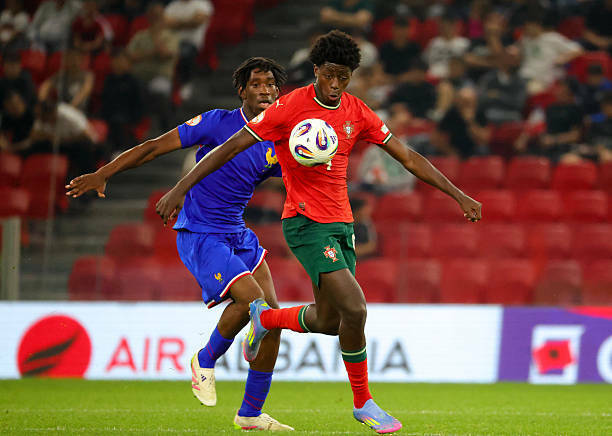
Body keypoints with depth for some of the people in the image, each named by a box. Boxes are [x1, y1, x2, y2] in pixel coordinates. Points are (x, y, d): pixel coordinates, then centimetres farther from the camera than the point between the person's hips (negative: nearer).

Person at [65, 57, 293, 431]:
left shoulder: (277, 144, 4)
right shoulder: (219, 123, -11)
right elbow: (156, 147, -9)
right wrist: (103, 174, -13)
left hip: (237, 234, 7)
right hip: (199, 235, -7)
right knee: (250, 299, -24)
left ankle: (251, 414, 8)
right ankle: (206, 361, 4)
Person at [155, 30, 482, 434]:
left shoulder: (357, 113, 4)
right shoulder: (290, 107, -12)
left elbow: (408, 157, 9)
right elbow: (231, 147, -9)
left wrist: (459, 195, 5)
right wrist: (180, 189, -14)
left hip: (341, 224, 7)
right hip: (306, 223, -7)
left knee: (329, 322, 10)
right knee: (354, 309, -18)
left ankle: (265, 317, 40)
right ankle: (363, 402, 0)